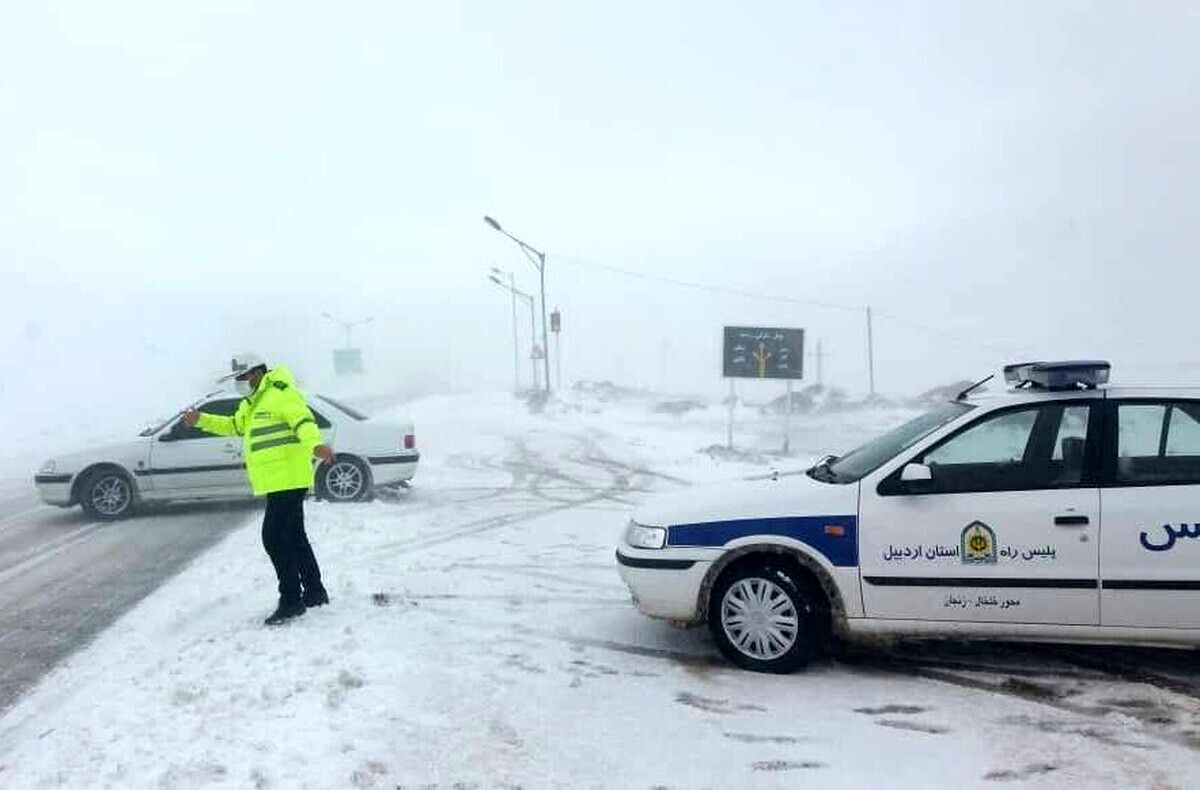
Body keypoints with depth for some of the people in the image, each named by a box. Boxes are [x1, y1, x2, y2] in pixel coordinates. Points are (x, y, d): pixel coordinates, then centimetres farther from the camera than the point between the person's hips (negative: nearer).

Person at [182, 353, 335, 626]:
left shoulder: (281, 394, -13)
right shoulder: (252, 403, 19)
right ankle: (315, 592, 25)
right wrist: (202, 420, 28)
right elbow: (234, 425, 36)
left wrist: (315, 444, -46)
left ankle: (291, 600, -5)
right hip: (277, 482, 11)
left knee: (274, 537, -12)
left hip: (288, 479, -11)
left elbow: (303, 421, -28)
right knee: (293, 537, 15)